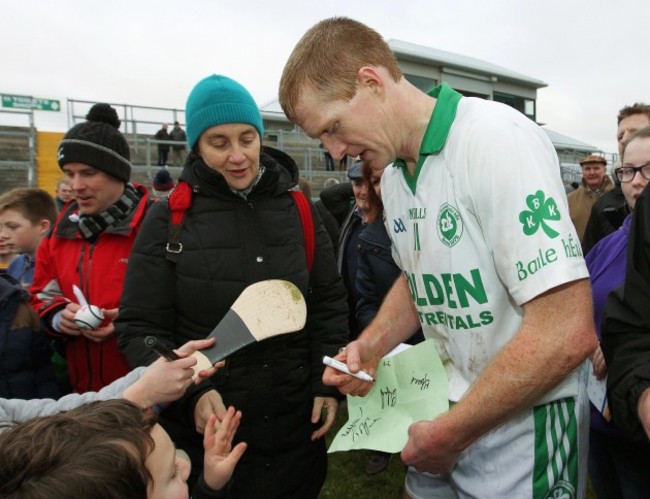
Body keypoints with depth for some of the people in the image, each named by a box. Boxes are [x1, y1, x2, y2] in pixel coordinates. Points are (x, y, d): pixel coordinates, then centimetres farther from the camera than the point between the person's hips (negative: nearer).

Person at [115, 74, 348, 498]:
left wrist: (329, 383, -2)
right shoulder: (169, 219, -6)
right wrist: (189, 391, -19)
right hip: (204, 431, -1)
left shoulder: (298, 209, 0)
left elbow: (329, 304, 5)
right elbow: (141, 328, -5)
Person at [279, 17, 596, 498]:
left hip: (521, 424, -6)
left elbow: (567, 333, -27)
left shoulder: (497, 138, -22)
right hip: (447, 410, 7)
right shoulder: (393, 176, 2)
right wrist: (370, 345, -2)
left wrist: (449, 435, -17)